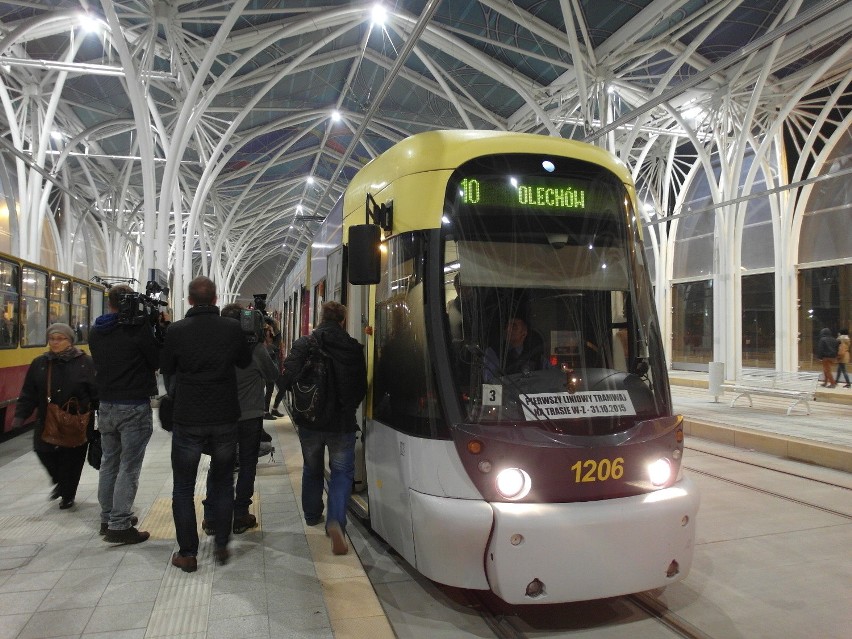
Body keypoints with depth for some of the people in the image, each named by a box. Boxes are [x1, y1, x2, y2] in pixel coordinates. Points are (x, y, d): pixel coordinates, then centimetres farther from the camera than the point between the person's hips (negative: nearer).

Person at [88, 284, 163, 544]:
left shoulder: (95, 333, 5)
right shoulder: (139, 328, -16)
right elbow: (158, 361, -10)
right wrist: (161, 327, -2)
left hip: (106, 406, 7)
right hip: (134, 408, -7)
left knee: (109, 462, 18)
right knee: (128, 467, 0)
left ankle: (108, 518, 30)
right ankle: (119, 526, 3)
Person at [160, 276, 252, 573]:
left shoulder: (176, 331, -10)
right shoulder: (232, 328, -7)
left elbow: (166, 368, 5)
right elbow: (245, 361, 10)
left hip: (188, 420, -2)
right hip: (224, 418, 2)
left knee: (183, 488, 11)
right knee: (223, 483, 17)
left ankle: (188, 553, 14)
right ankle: (221, 546, 22)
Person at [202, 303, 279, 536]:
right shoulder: (255, 348, -16)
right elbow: (273, 375, -3)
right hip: (250, 417, -3)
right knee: (247, 465, 10)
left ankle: (211, 518, 17)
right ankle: (240, 516, 15)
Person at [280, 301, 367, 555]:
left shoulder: (303, 345, -7)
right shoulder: (354, 348, -5)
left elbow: (288, 378, -14)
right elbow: (361, 387, -1)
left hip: (309, 422, 2)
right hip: (342, 424, -2)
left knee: (312, 470, 23)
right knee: (342, 472, 10)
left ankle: (312, 515, 39)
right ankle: (336, 521, -9)